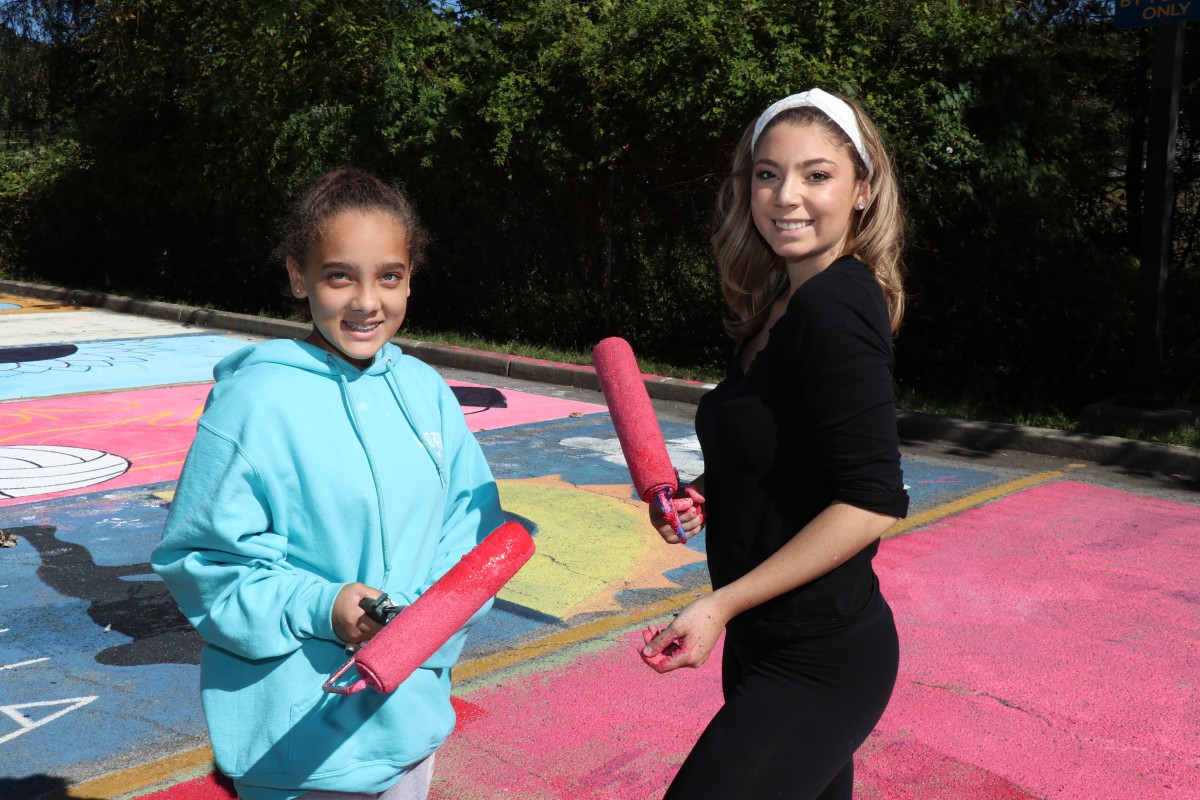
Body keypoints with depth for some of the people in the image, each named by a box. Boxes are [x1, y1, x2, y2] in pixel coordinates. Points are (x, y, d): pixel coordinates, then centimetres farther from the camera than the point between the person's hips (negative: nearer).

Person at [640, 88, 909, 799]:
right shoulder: (778, 307, 7)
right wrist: (699, 493, -1)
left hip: (818, 664, -9)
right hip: (770, 646, 9)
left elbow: (872, 502, -23)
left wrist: (722, 605, -21)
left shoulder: (833, 307, -20)